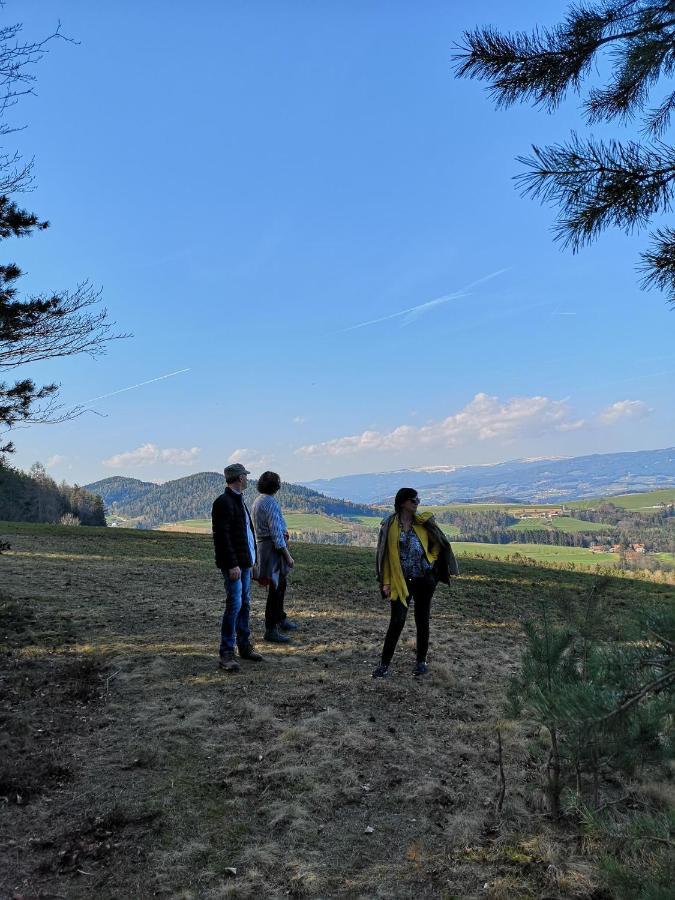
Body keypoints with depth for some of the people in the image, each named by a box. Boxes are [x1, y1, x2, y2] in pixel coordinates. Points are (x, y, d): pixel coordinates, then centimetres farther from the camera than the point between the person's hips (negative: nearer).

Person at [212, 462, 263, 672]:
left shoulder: (238, 500, 16)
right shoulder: (224, 502, -14)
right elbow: (222, 536, -19)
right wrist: (232, 565, -22)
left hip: (244, 562, 9)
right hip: (233, 564, -9)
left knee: (245, 604, 13)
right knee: (234, 604, -9)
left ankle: (244, 646, 23)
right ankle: (227, 653, -2)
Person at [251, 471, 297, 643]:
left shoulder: (257, 501, 12)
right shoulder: (271, 503, -19)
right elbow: (276, 533, -22)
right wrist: (288, 555, -18)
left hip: (263, 545, 10)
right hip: (274, 548, -10)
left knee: (281, 583, 23)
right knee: (275, 588, -4)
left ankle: (280, 619, 37)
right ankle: (271, 630, 1)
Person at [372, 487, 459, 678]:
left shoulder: (423, 522, 1)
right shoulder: (389, 525, -4)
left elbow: (438, 542, 16)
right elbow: (385, 554, -3)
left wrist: (430, 560, 3)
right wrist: (386, 581, -6)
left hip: (424, 579, 2)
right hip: (401, 581, -2)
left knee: (422, 620, 9)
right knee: (397, 621, -6)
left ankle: (421, 661, 23)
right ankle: (384, 664, 4)